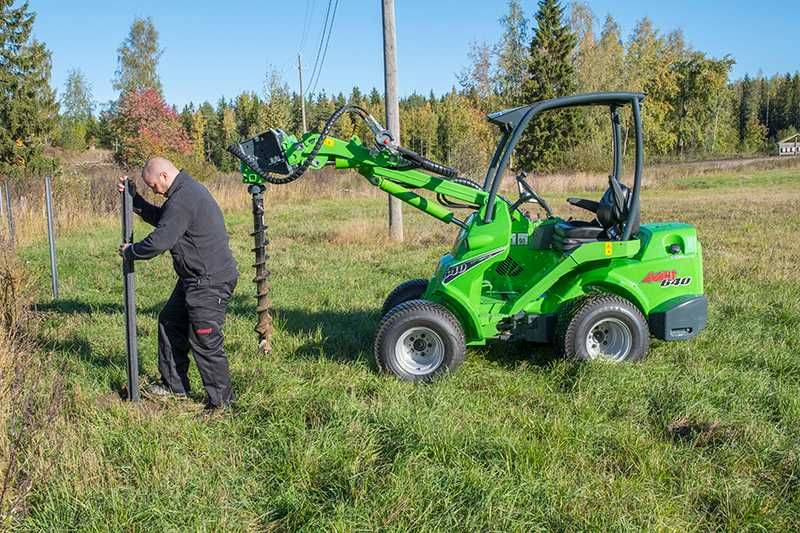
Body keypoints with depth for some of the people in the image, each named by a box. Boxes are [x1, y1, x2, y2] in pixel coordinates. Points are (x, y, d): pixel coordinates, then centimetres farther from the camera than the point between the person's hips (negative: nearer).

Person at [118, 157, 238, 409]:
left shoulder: (183, 199, -21)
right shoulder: (186, 190, 14)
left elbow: (159, 241, -23)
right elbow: (160, 218, 27)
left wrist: (130, 252, -5)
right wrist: (134, 198, 19)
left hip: (211, 282, -11)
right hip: (195, 278, 11)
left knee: (205, 341, -5)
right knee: (170, 321, 19)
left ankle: (222, 401, 8)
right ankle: (175, 386, 31)